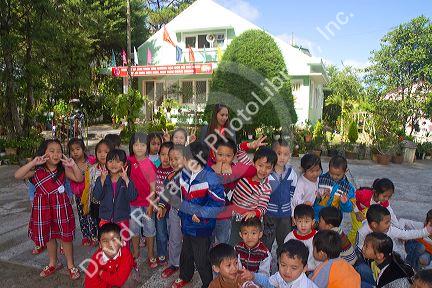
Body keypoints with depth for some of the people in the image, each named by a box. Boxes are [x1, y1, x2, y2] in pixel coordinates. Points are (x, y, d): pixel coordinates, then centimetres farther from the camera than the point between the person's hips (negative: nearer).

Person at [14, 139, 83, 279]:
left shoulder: (63, 169, -6)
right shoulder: (37, 170, -8)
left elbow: (79, 178, -11)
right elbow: (18, 175, -20)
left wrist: (73, 165, -24)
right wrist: (33, 163, -28)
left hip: (61, 205, -1)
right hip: (43, 207, 1)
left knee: (66, 235, 8)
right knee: (49, 236, 17)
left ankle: (71, 265, 25)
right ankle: (53, 263, 39)